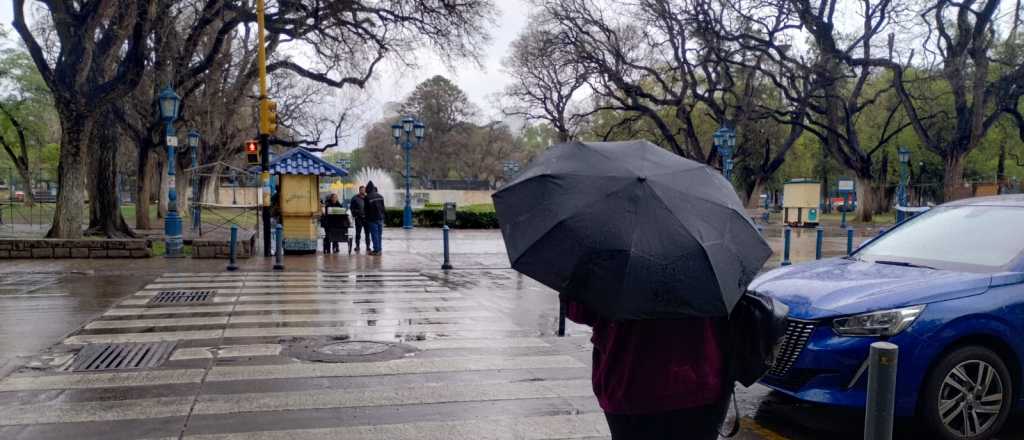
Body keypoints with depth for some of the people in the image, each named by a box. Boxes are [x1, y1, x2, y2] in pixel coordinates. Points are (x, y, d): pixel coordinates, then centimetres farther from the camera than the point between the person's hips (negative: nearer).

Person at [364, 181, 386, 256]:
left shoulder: (368, 197, -12)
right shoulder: (380, 196, 6)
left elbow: (366, 209, -7)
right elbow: (383, 207, 10)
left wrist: (366, 217, 7)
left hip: (372, 219, -6)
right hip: (380, 218, 6)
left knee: (374, 234, -2)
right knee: (379, 234, 10)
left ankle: (376, 250, -2)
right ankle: (379, 250, 13)